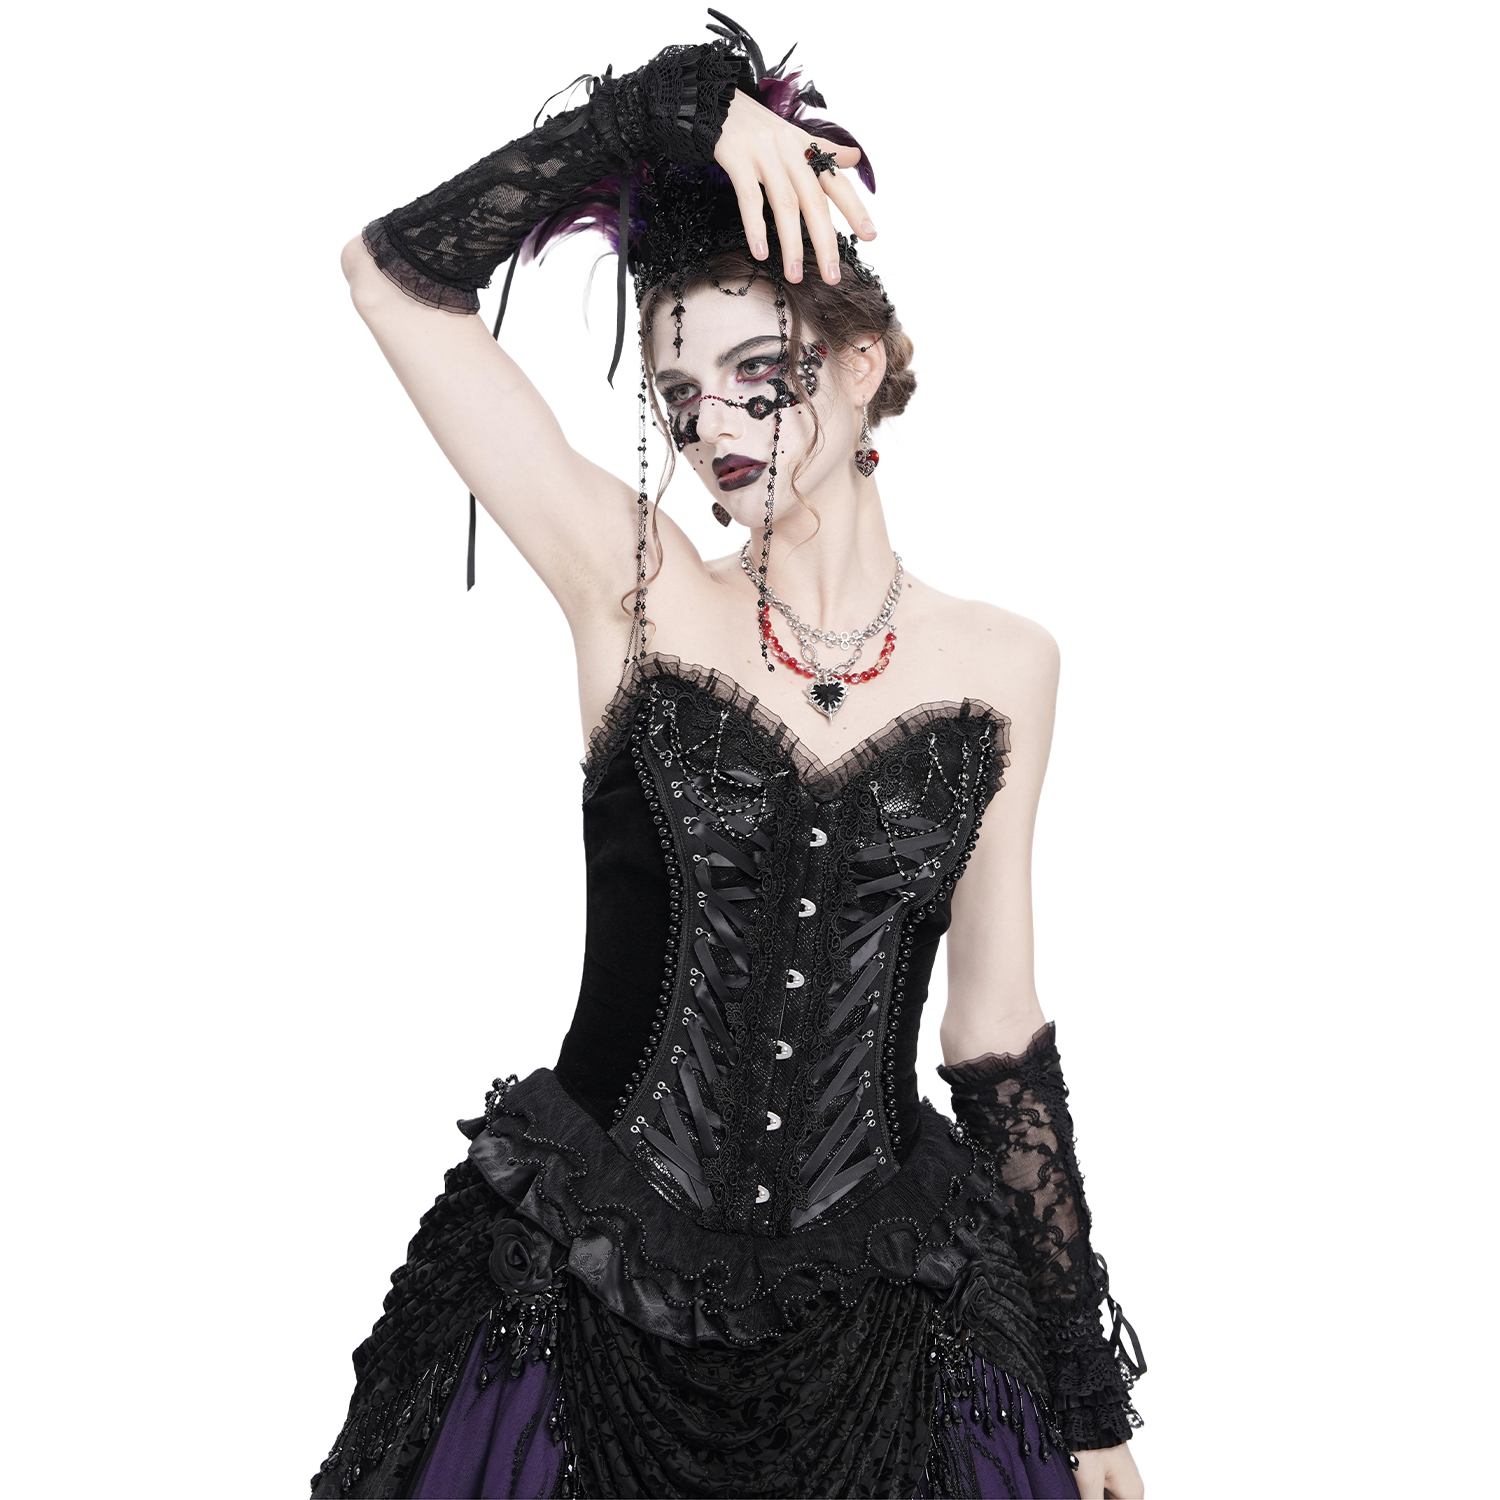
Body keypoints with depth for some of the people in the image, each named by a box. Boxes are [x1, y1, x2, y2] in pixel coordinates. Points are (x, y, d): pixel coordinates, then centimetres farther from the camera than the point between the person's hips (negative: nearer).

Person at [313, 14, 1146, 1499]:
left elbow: (999, 1036, 4)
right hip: (583, 1306, -1)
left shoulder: (1002, 665, -1)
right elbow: (397, 274, -12)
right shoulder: (636, 590, -6)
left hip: (883, 1322, 2)